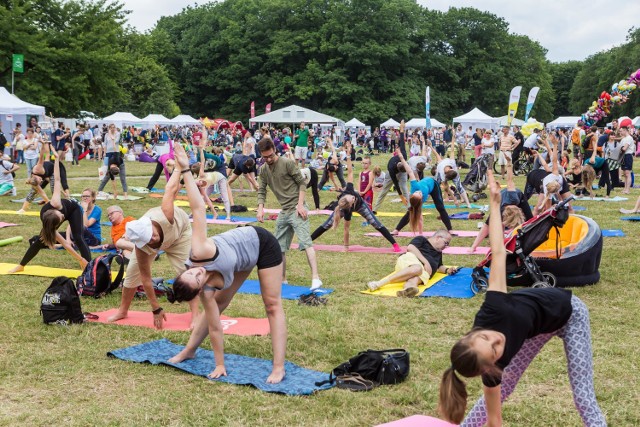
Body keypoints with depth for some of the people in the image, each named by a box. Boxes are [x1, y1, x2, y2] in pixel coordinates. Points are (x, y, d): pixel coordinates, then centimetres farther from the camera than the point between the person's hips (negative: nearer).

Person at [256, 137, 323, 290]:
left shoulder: (287, 163, -9)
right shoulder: (264, 170, 9)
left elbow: (302, 183, -8)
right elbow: (261, 191, 12)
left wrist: (300, 205, -16)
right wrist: (260, 208, -6)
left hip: (296, 208, -7)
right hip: (284, 211, 8)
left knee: (306, 242, -18)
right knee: (279, 246, 13)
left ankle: (315, 278, -25)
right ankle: (282, 278, 27)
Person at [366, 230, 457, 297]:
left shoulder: (438, 253, 37)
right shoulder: (421, 239, 15)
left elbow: (438, 266, 50)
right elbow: (410, 247, -3)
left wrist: (447, 270, 26)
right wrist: (426, 262, -11)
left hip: (423, 271, 5)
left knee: (415, 280, -33)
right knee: (417, 268, -41)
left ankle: (408, 289, -74)